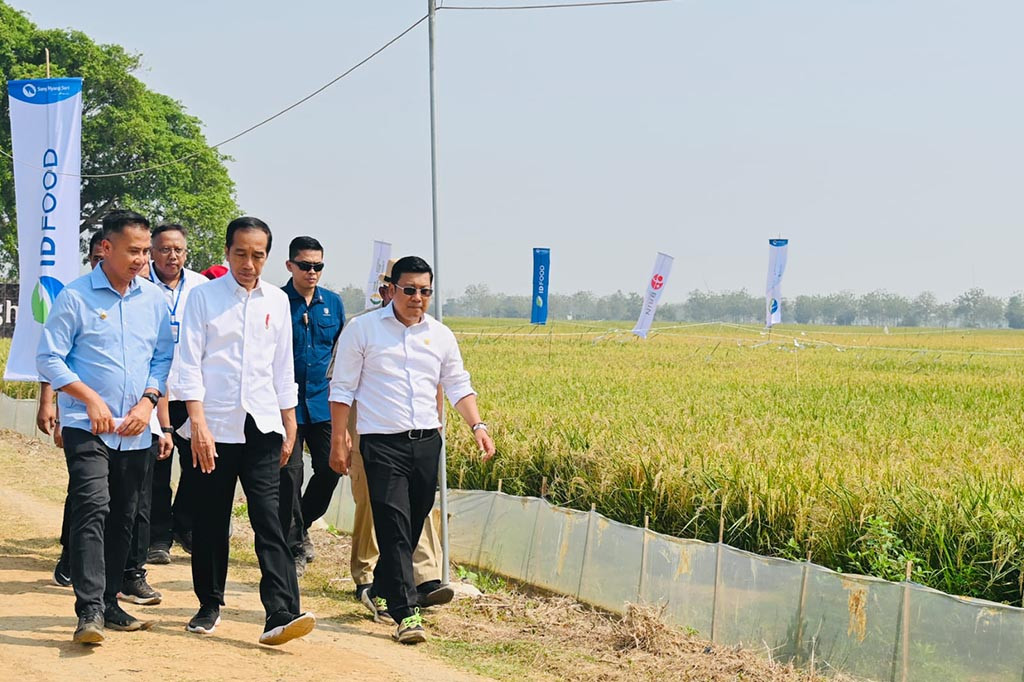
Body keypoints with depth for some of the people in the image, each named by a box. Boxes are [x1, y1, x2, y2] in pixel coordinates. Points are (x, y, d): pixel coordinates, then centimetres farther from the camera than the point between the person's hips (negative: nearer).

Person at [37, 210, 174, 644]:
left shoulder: (153, 299, 7)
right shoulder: (75, 296, -6)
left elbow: (164, 356, 13)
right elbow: (49, 358, -5)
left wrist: (148, 400, -3)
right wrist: (91, 399, -14)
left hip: (135, 430, 5)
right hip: (87, 427, -5)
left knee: (123, 518, 10)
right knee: (92, 510, -15)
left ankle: (108, 603, 21)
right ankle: (89, 611, -16)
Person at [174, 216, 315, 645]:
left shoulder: (277, 301, 10)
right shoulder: (204, 296, 0)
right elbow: (189, 364, -4)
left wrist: (289, 427, 14)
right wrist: (198, 423, -12)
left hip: (262, 425, 2)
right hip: (214, 426, -1)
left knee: (268, 518, -8)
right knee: (210, 521, 7)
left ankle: (281, 614, -14)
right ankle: (209, 605, 24)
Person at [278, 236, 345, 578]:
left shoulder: (333, 302, 8)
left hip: (323, 402, 4)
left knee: (330, 468, 2)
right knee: (289, 473, -1)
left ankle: (300, 526, 27)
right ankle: (293, 546, 11)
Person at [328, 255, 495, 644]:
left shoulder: (440, 335, 11)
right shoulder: (362, 329, 0)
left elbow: (459, 387, 15)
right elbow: (342, 389, 1)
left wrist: (478, 426, -1)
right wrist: (338, 442, -3)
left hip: (427, 441, 4)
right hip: (382, 443, -4)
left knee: (413, 525, 10)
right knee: (394, 527, -10)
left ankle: (381, 589, 30)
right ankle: (406, 612, -11)